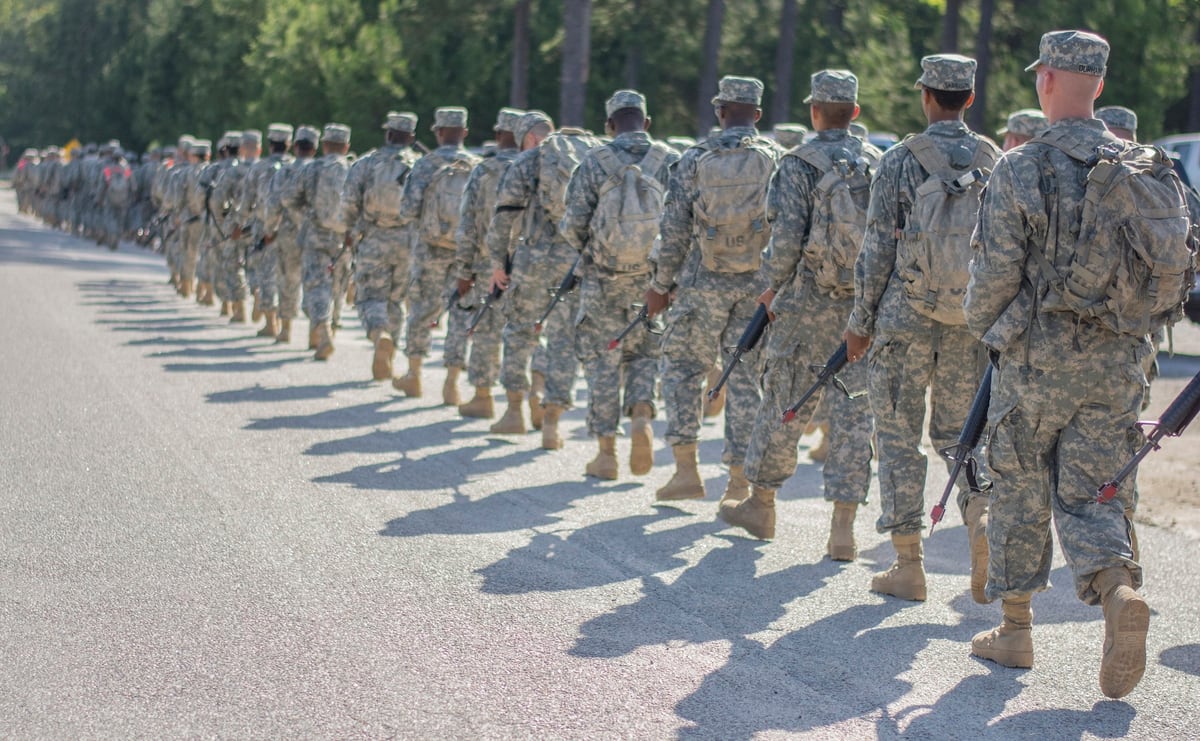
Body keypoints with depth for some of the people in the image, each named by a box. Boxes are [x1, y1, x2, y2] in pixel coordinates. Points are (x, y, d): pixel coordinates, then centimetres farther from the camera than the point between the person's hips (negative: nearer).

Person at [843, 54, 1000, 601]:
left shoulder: (900, 161, -7)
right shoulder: (996, 163, 3)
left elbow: (878, 249, -7)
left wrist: (861, 320, 1)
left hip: (907, 315, -3)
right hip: (972, 321, 3)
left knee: (899, 436, 6)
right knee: (961, 432, 15)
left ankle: (908, 566, 6)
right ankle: (985, 551, -2)